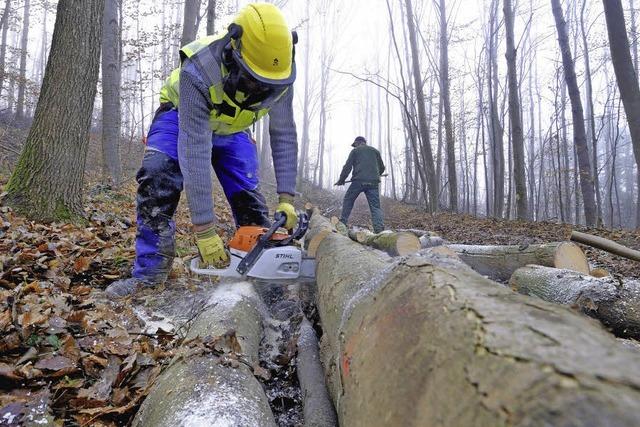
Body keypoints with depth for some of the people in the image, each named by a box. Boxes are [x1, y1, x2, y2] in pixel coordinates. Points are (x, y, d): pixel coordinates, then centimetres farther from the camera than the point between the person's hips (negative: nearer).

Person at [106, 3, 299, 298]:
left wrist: (286, 198, -26)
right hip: (182, 117, -3)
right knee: (157, 180, -25)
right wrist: (204, 230, -45)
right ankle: (151, 269, -15)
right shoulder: (198, 71, -41)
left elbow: (284, 136, -19)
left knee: (247, 194, -7)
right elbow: (194, 152, -44)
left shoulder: (279, 75, -28)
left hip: (232, 129, 3)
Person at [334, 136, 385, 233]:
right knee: (375, 206, -1)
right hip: (373, 182, 3)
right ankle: (379, 228, -17)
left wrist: (341, 180, 14)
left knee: (348, 200, 14)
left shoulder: (355, 151, 12)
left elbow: (347, 166, 5)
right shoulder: (375, 151, 22)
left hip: (359, 181, -2)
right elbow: (382, 168, 24)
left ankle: (342, 223, 13)